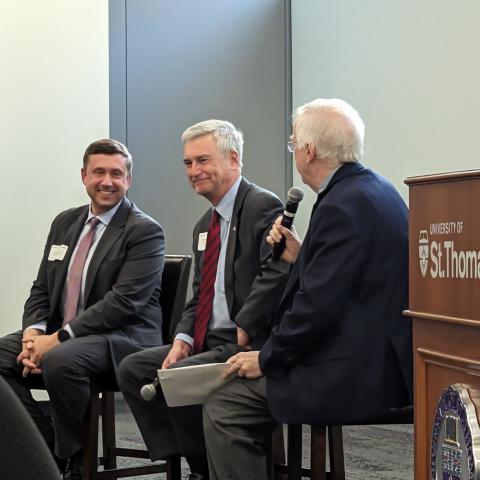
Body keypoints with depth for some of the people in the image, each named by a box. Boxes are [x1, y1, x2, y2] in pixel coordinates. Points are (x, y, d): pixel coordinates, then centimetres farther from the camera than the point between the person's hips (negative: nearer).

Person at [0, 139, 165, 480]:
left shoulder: (145, 231, -7)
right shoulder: (65, 222, 14)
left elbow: (124, 301, -17)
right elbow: (42, 289, 15)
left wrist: (59, 338, -22)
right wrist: (34, 333, -7)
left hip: (122, 339, -7)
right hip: (58, 336, 7)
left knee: (59, 360, -35)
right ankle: (47, 447, -4)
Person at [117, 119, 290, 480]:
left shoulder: (264, 206, -11)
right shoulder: (205, 226, 19)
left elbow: (277, 274, -24)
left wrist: (244, 332, -23)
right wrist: (183, 338, 3)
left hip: (249, 344, -9)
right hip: (207, 342, 9)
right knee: (133, 369, -2)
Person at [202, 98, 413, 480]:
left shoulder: (342, 205, -20)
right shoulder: (375, 189, 11)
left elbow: (318, 305, -22)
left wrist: (267, 358, -10)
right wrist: (301, 256, 8)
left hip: (354, 375, -10)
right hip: (379, 358, 10)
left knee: (224, 407, -5)